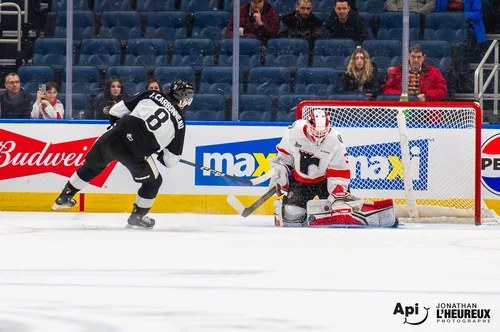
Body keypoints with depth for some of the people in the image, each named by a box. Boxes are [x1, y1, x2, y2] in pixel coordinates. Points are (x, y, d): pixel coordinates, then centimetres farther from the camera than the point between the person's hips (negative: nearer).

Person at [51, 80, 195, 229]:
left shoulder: (152, 95, 11)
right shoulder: (179, 122, 7)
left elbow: (118, 110, 13)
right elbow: (171, 160, 11)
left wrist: (116, 122, 32)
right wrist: (161, 153, 32)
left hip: (113, 137, 4)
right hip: (136, 152, -4)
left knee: (91, 166, 28)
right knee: (153, 182, 22)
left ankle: (65, 197, 39)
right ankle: (138, 216, 27)